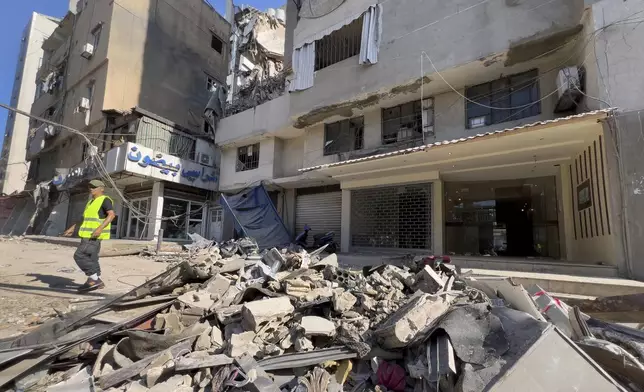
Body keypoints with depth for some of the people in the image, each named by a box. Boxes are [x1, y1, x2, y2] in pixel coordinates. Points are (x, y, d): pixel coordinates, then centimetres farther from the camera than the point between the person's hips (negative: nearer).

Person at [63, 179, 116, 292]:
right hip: (88, 235, 9)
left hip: (94, 235, -9)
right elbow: (84, 218, 28)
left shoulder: (105, 200, -8)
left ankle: (93, 279, -9)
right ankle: (97, 281, 18)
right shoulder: (91, 202, 21)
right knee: (91, 258, 11)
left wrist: (100, 228, -31)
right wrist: (72, 228, 22)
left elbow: (111, 215, -22)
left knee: (79, 255, -14)